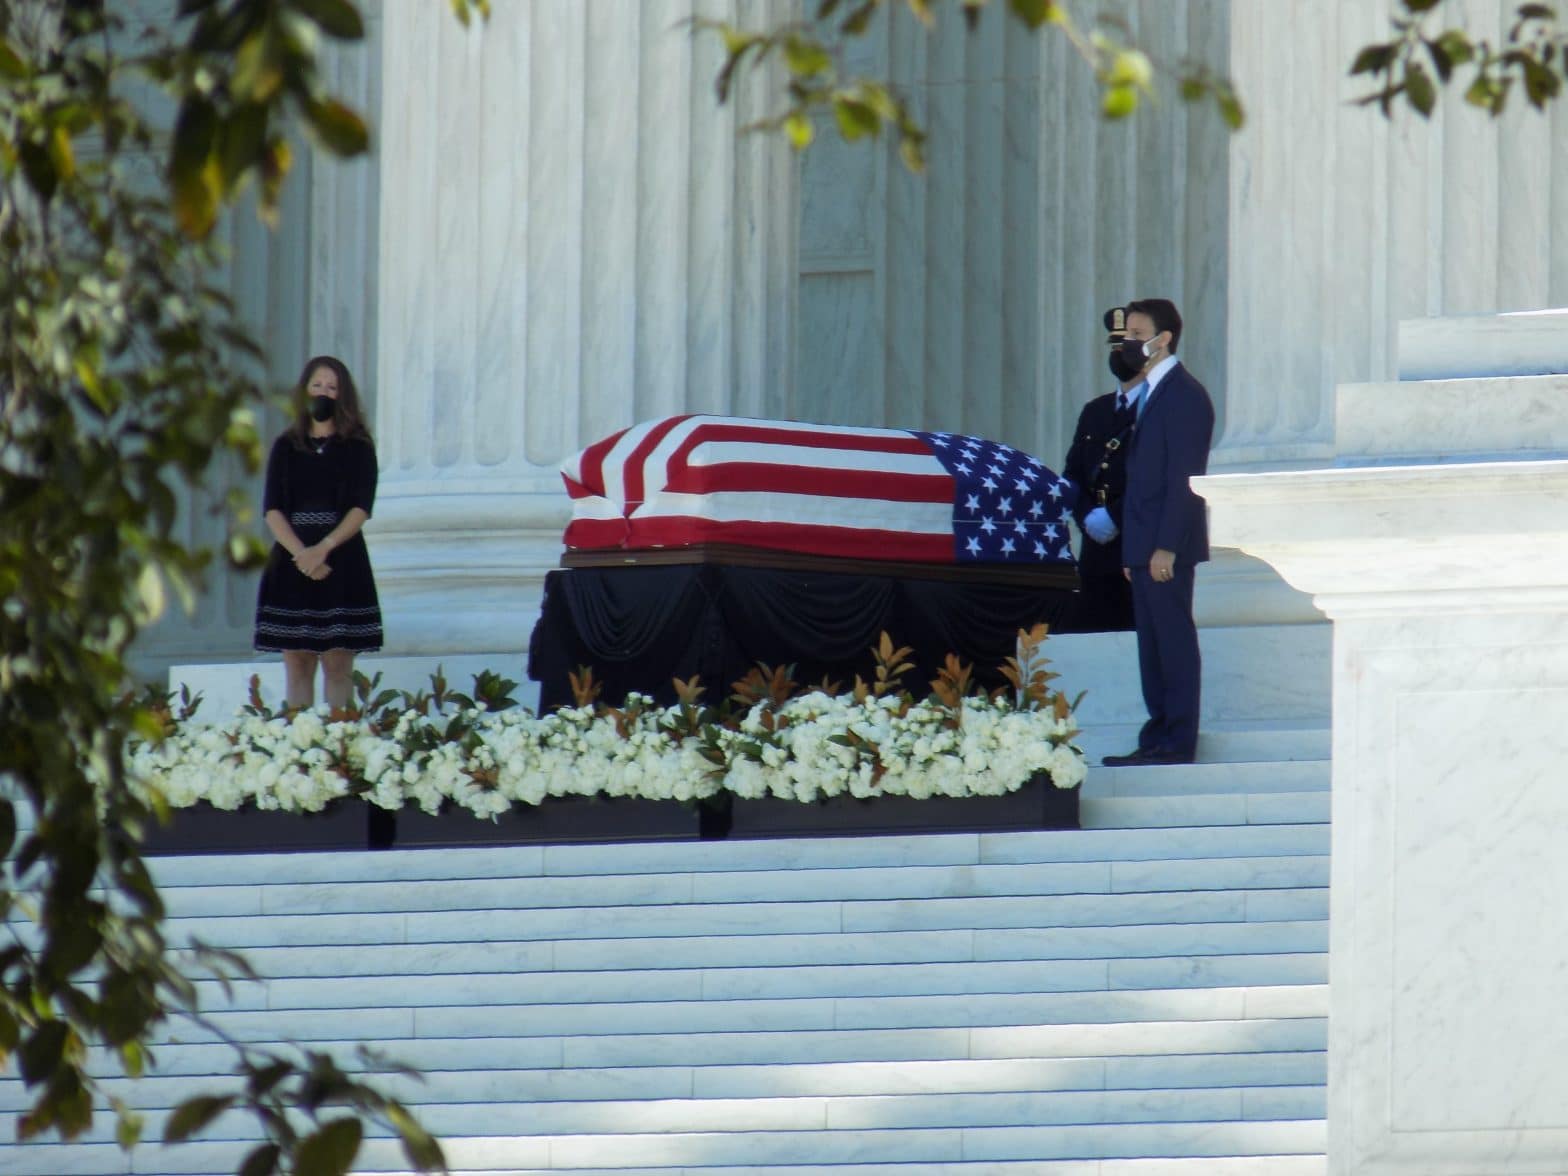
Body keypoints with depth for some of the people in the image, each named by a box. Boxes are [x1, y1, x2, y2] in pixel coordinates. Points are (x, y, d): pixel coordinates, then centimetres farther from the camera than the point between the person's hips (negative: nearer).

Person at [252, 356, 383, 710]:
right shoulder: (286, 447, 10)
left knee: (338, 665, -6)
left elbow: (361, 509, -5)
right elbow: (272, 510, 1)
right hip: (291, 563, 2)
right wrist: (300, 553, -15)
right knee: (297, 664, -2)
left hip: (342, 563, -2)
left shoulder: (357, 448, 5)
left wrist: (323, 548, -19)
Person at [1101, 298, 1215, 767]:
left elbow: (1184, 478, -17)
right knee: (1152, 642, 10)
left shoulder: (1184, 395, -11)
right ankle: (1156, 739, 13)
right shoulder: (1151, 394, 18)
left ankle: (1177, 742, -6)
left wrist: (1165, 547, -20)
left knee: (1174, 640, -7)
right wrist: (1133, 549, 17)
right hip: (1145, 547, 10)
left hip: (1168, 547, -10)